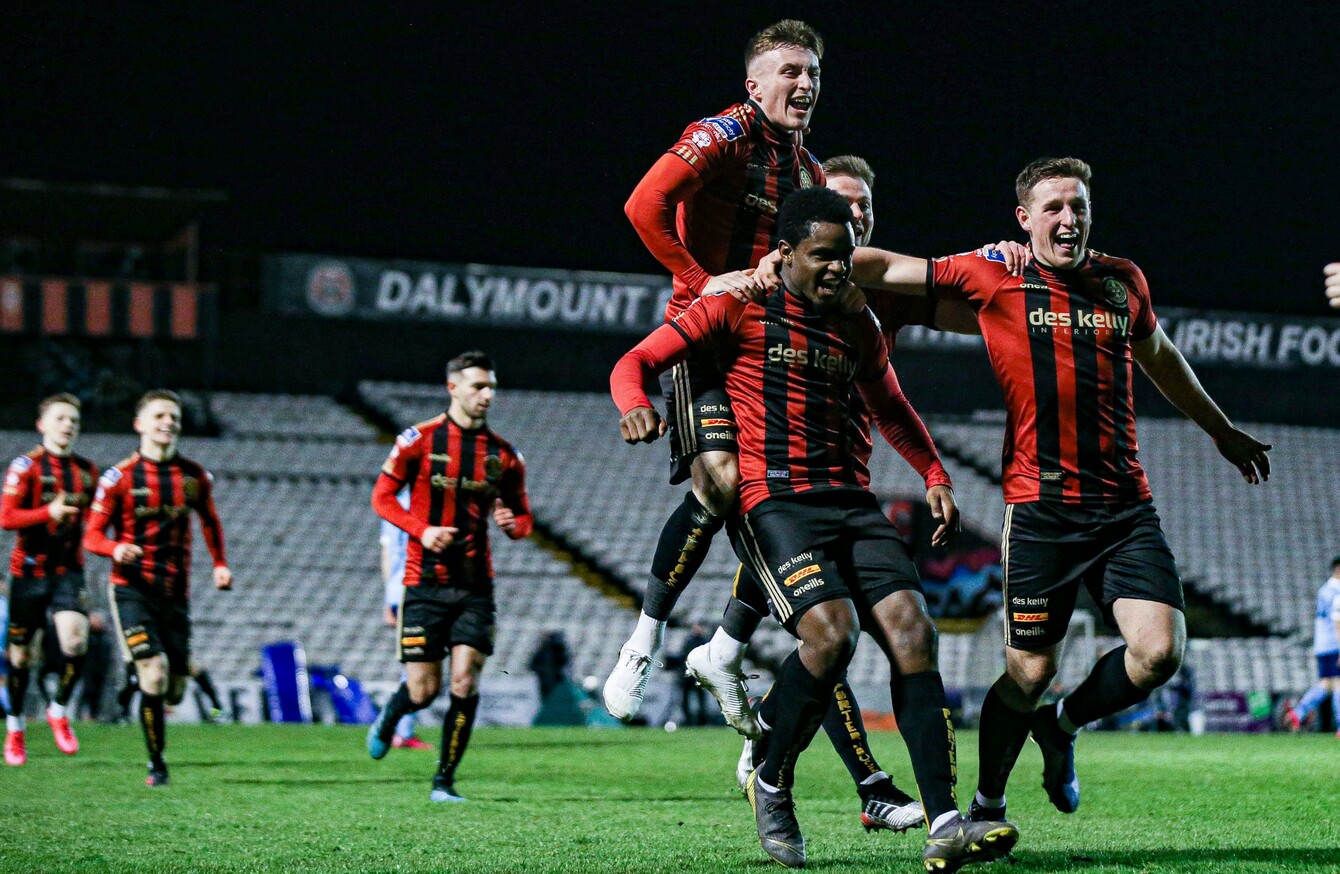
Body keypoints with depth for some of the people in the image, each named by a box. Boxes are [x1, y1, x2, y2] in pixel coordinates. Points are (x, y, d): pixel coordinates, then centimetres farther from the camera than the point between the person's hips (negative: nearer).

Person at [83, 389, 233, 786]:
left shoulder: (194, 476, 5)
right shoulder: (119, 478, -6)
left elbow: (210, 521, 21)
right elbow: (92, 534, -4)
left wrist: (220, 563, 8)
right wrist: (116, 549, -25)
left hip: (175, 593, 4)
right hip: (132, 591, -4)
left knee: (174, 691, 2)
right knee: (154, 674, -18)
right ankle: (156, 765, -2)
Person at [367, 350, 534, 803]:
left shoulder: (504, 455, 6)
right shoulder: (419, 439, -3)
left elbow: (523, 515, 15)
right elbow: (382, 495, 1)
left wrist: (513, 524, -9)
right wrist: (421, 529, -15)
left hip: (475, 586, 2)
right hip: (425, 581, -2)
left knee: (465, 680, -11)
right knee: (423, 690, -2)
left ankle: (444, 780, 2)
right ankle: (388, 718, 34)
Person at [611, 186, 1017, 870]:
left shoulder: (856, 325, 18)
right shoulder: (740, 306, 2)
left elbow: (889, 407, 35)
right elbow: (636, 361, 1)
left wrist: (935, 478, 24)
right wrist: (635, 407, -21)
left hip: (849, 499, 6)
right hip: (775, 500, -6)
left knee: (913, 632, -14)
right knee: (831, 632, -27)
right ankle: (771, 784, -1)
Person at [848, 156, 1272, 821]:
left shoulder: (1124, 281, 12)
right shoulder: (995, 277, 0)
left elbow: (1160, 358, 31)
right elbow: (882, 268, 2)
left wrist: (1222, 430, 42)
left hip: (1126, 507, 4)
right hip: (1039, 508, -3)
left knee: (1159, 651, -12)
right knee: (1030, 672, -2)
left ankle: (1063, 723, 18)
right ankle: (987, 803, 23)